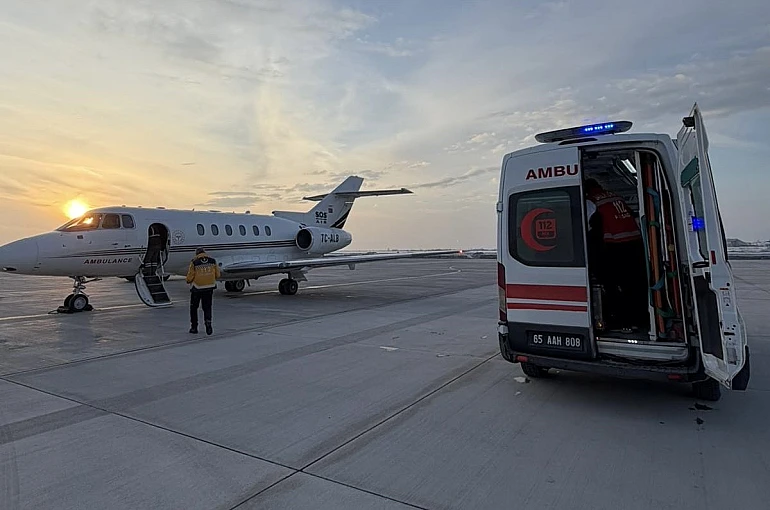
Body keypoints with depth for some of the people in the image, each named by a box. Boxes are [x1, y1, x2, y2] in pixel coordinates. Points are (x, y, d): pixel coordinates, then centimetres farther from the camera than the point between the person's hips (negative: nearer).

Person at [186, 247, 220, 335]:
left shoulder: (194, 262, -8)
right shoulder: (213, 261, 0)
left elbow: (190, 278, -8)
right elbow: (217, 275, 5)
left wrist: (189, 281, 15)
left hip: (197, 288, -2)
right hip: (209, 288, 2)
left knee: (193, 308, 15)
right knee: (207, 308, 13)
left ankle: (194, 327, 20)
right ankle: (208, 323, -8)